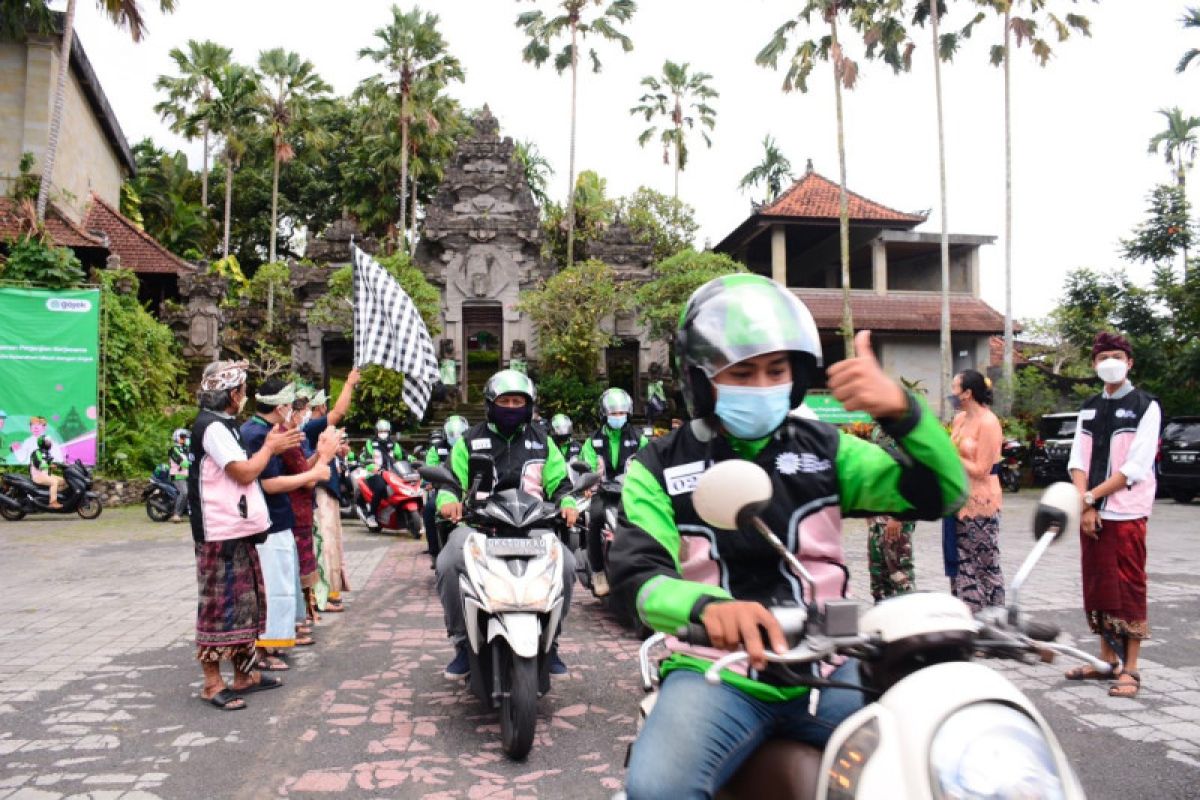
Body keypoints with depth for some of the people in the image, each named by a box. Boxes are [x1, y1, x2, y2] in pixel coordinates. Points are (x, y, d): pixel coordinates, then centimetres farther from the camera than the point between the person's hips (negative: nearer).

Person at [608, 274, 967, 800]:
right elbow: (637, 572, -12)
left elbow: (942, 493, 1)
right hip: (717, 672, -3)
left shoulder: (824, 448, 9)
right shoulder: (659, 467, 2)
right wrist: (708, 605, -36)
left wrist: (901, 410, -19)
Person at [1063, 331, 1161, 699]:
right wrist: (1085, 505, -7)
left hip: (1127, 513, -5)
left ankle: (1130, 669, 7)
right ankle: (1107, 658, 22)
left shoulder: (1145, 406, -3)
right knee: (1097, 585, 10)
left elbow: (1136, 466, -12)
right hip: (1090, 513, 5)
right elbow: (1077, 461, 7)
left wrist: (1091, 496, -12)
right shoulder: (1089, 408, 13)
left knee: (1129, 588, -1)